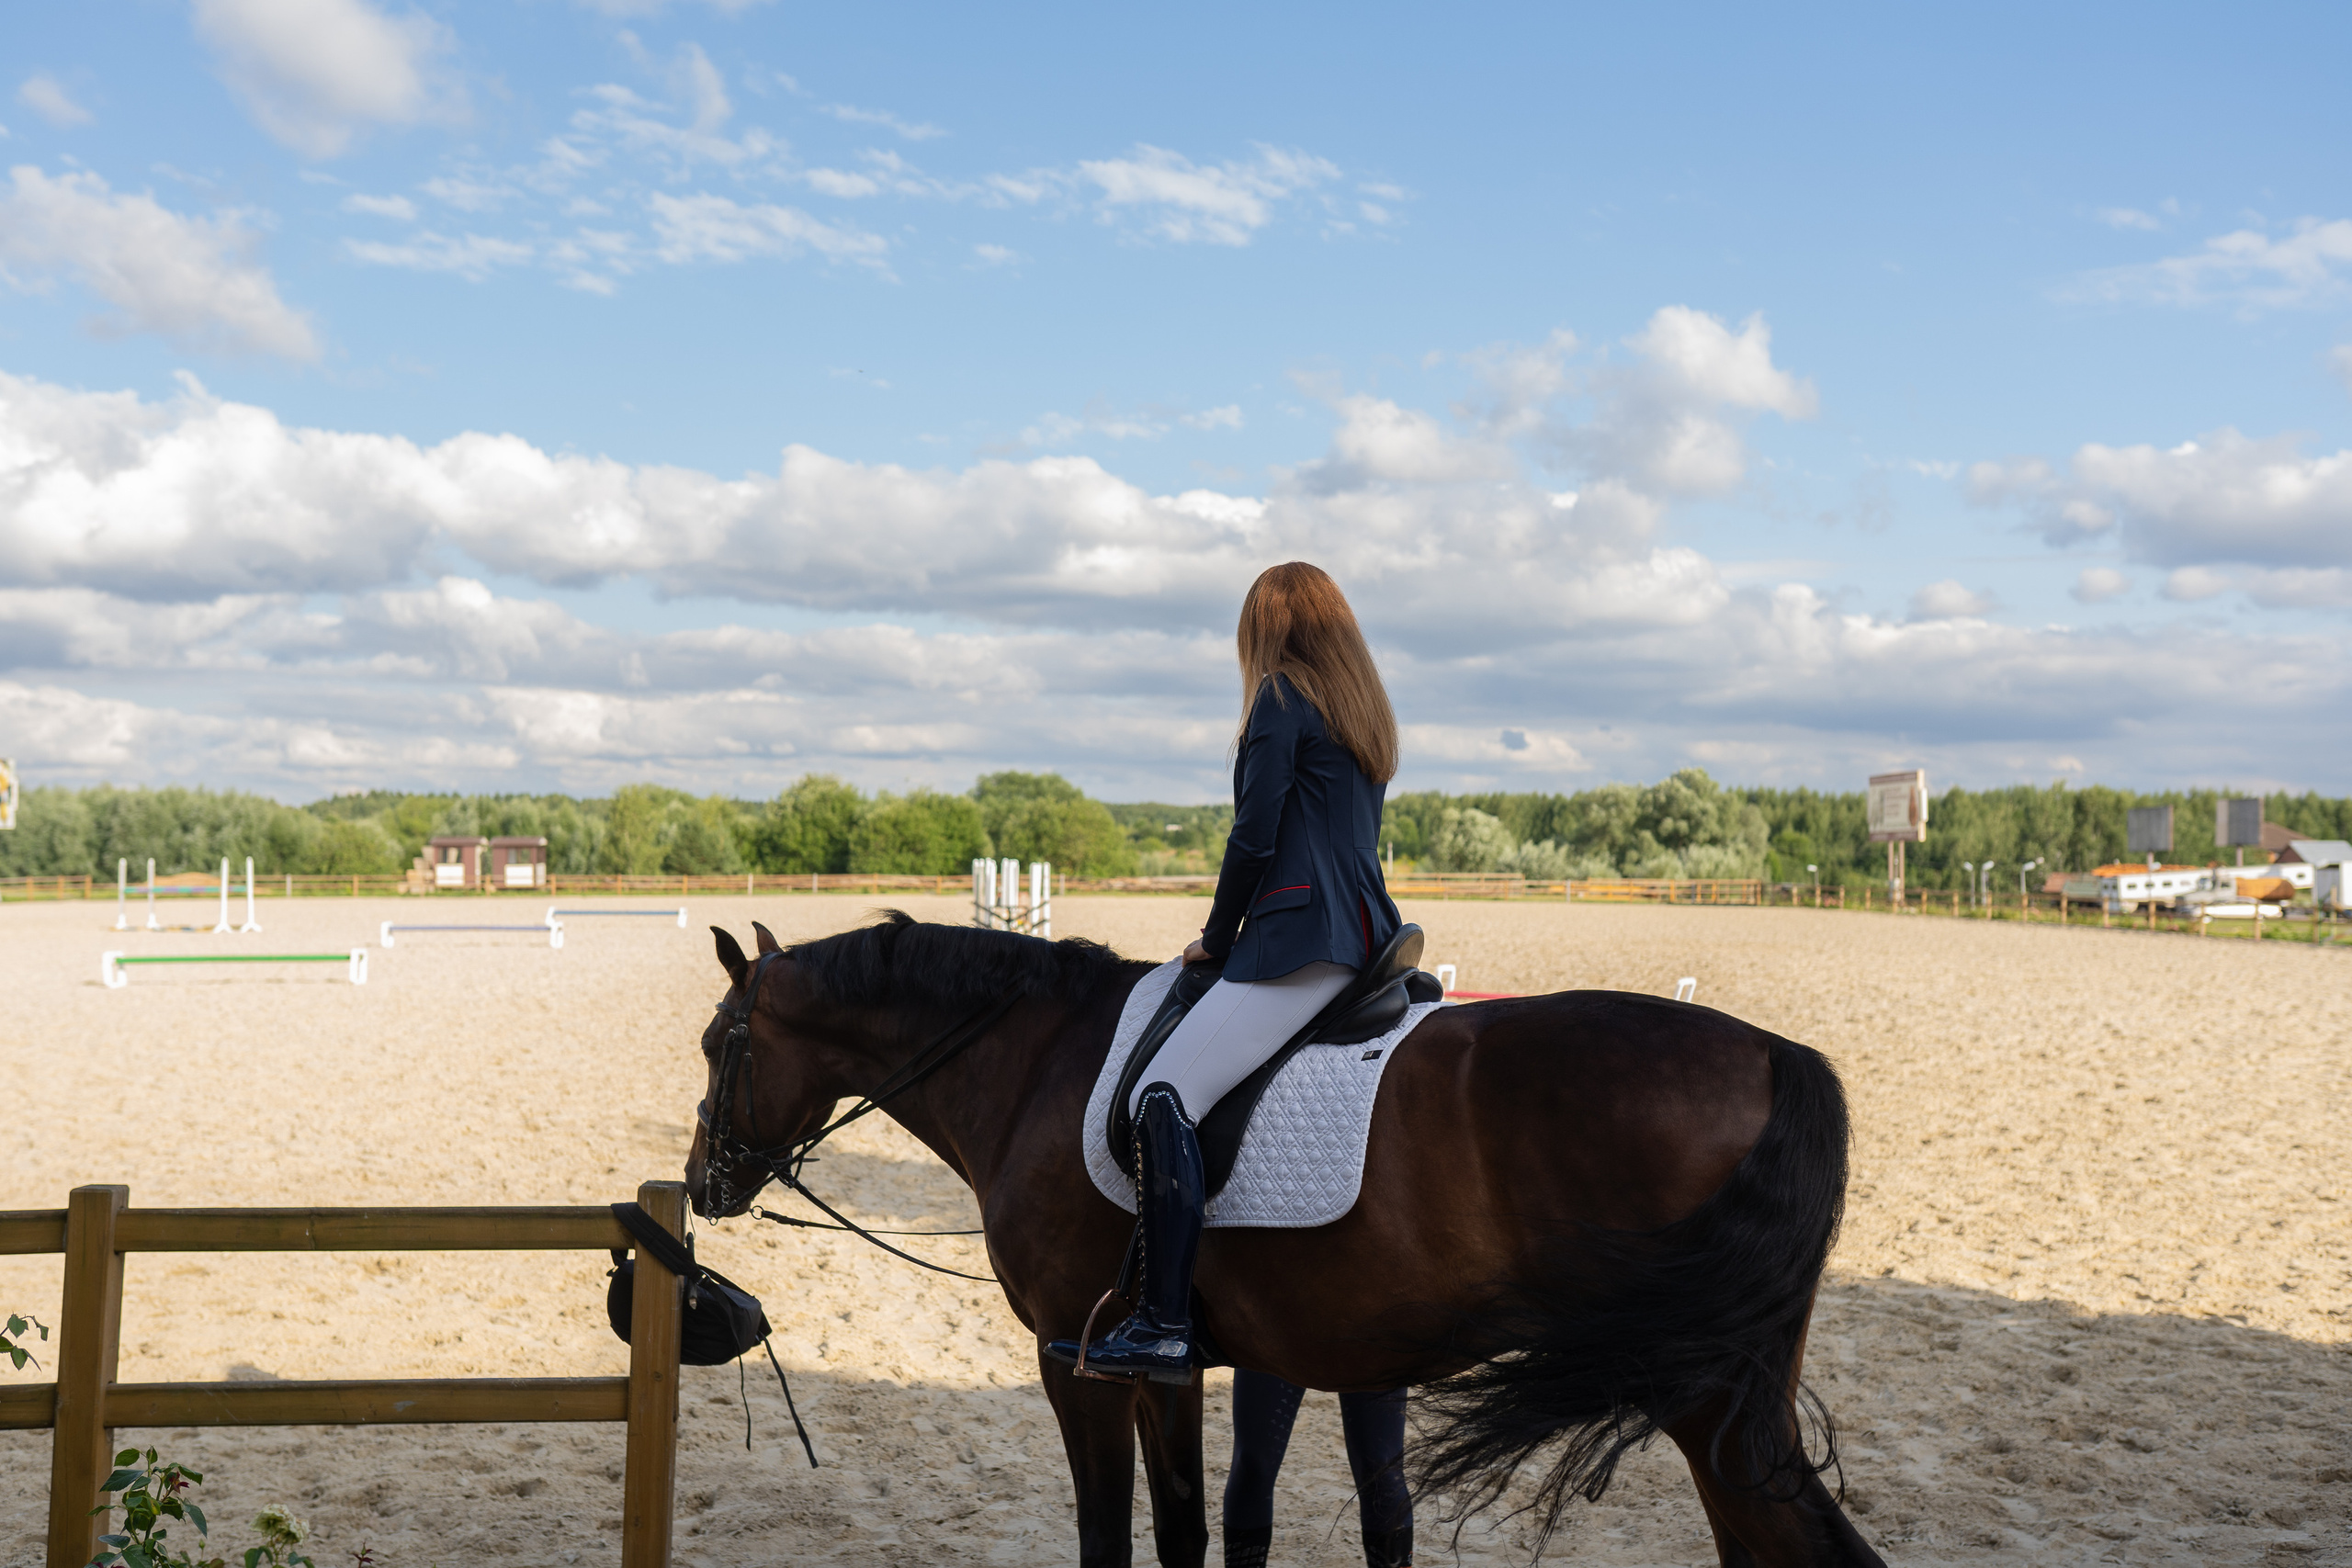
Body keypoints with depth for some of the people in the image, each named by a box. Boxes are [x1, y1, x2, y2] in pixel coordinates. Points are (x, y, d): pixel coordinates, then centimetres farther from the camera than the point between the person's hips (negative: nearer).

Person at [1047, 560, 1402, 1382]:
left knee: (1163, 1097, -18)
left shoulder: (1281, 697, -4)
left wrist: (1217, 936, 3)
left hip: (1302, 937, -10)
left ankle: (1164, 1326, -24)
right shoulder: (1366, 707, 20)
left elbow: (1255, 836, -10)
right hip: (1368, 931, 10)